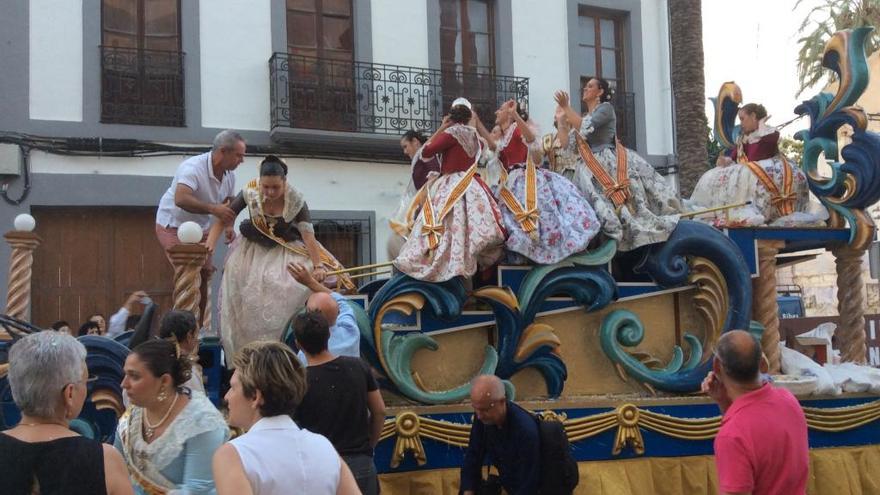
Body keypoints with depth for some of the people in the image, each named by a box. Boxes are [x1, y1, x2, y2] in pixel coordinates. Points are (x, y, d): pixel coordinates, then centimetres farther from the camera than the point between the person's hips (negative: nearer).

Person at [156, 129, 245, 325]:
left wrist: (229, 226, -8)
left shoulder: (229, 175, -3)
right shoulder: (193, 167, -29)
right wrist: (213, 209, -47)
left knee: (204, 275, 7)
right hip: (173, 226, -8)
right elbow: (181, 199, -44)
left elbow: (228, 205, 12)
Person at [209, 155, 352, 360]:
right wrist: (210, 244, -21)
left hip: (284, 250, -1)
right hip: (253, 249, 1)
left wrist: (317, 266, -30)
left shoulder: (295, 201, -21)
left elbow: (308, 235, -24)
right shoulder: (249, 194, -19)